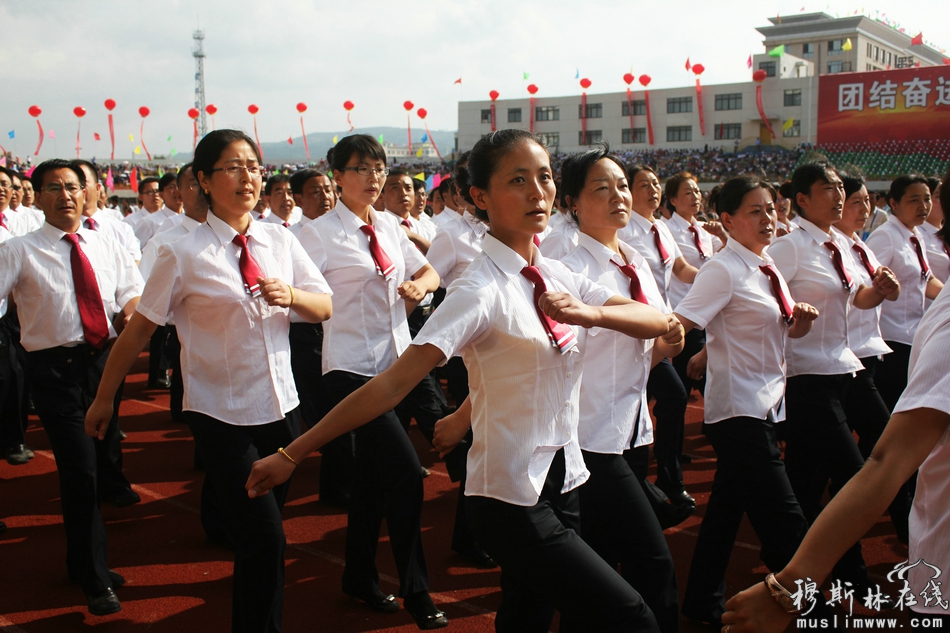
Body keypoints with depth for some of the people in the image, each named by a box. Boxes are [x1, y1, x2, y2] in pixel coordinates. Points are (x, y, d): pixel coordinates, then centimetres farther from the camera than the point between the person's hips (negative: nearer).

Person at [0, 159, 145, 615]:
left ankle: (80, 561, 38)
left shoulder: (107, 247, 10)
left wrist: (133, 309, -9)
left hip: (105, 361, 5)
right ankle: (95, 581, 11)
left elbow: (134, 291, 12)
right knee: (81, 473, -6)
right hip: (55, 368, -5)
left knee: (99, 463, 16)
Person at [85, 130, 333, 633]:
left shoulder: (280, 241, 2)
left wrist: (291, 296, -16)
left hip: (281, 407, 5)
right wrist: (103, 399, 3)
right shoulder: (183, 255, -11)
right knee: (265, 539, -7)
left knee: (260, 537, 18)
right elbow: (139, 328, -4)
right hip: (222, 416, -4)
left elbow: (325, 308, 6)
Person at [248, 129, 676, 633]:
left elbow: (658, 322, 2)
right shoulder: (482, 290, -18)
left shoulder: (556, 277, 4)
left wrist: (591, 313, -18)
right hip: (511, 501, -7)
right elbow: (393, 384, -21)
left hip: (561, 484, 7)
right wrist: (292, 455, -23)